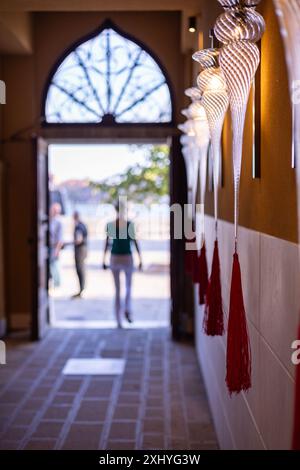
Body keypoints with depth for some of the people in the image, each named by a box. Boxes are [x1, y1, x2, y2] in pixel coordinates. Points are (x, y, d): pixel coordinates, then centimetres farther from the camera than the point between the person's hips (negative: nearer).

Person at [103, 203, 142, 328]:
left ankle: (118, 321, 5)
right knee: (128, 287, 15)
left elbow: (107, 243, 0)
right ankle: (127, 309, -13)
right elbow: (135, 242, -5)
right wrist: (140, 259, 0)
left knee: (117, 289, 8)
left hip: (115, 258, 1)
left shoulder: (110, 225, -1)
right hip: (127, 257, -1)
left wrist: (104, 260, 6)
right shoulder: (130, 224, -6)